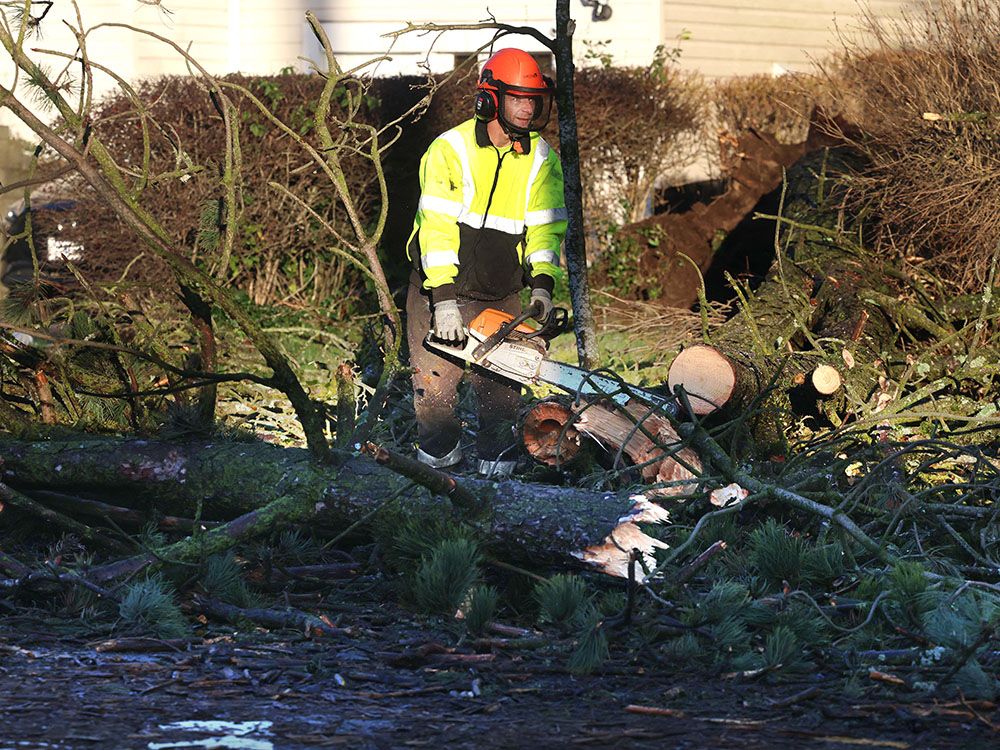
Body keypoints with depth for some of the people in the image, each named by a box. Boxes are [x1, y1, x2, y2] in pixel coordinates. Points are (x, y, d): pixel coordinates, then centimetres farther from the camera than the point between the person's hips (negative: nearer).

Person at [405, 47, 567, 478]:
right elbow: (438, 228, -18)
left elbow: (546, 226, 1)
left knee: (501, 389, -2)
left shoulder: (542, 160, 0)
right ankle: (438, 457, 19)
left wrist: (541, 283, -15)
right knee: (435, 384, -2)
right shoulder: (450, 151, -14)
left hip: (502, 295, 3)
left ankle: (496, 460, 13)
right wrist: (445, 299, -25)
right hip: (442, 286, -3)